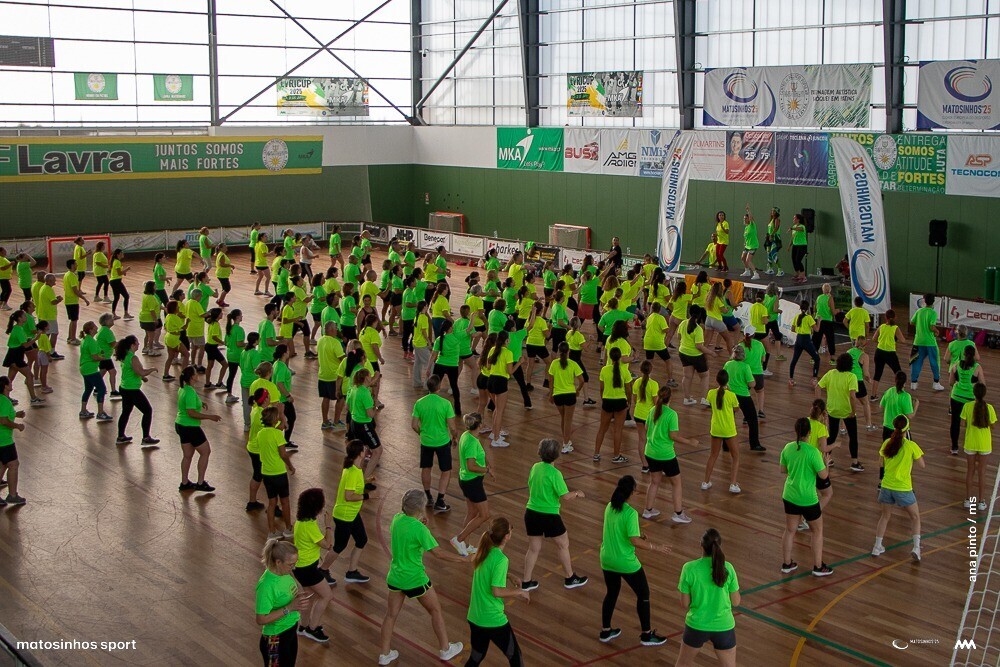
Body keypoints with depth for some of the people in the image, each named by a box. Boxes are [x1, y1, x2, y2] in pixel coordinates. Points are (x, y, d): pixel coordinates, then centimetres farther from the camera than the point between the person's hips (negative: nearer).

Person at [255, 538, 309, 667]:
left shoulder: (284, 572, -5)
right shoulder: (267, 585, -29)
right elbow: (261, 619, -26)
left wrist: (298, 595, -7)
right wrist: (289, 608, -28)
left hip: (291, 631, 8)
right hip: (276, 640, -8)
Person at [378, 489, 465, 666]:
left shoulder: (397, 519, -7)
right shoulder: (420, 529, -25)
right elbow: (438, 553, -22)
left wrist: (421, 519, 0)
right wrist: (464, 559, -14)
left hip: (395, 577, 5)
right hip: (416, 580, -5)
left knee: (391, 615, 18)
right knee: (436, 611, 17)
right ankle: (445, 649, 31)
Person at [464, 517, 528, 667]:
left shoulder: (484, 552, 2)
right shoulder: (501, 559, -22)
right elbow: (497, 591, -25)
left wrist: (509, 577, 14)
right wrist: (519, 592, -12)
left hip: (474, 618, 8)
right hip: (494, 620, -8)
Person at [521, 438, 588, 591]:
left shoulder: (535, 467, -1)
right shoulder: (554, 473, -19)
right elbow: (566, 496, -20)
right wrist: (577, 494, -1)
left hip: (531, 513, 6)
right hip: (549, 516, -6)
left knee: (533, 548, 16)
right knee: (563, 545, 16)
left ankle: (526, 582, 20)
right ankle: (570, 578, 28)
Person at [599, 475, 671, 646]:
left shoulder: (609, 507, -1)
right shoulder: (630, 513, -23)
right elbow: (635, 542, -24)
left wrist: (638, 535, 16)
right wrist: (656, 547, -14)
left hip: (607, 560, 7)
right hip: (626, 563, -7)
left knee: (611, 593, 24)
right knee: (643, 595, 12)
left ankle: (605, 632, 33)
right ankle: (646, 635, 21)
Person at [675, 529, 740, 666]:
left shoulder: (689, 568, -14)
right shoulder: (727, 568, -12)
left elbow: (684, 604, -7)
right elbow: (736, 602, -2)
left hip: (696, 625, 0)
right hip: (723, 627, 0)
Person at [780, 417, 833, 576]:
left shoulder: (788, 448, -4)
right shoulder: (813, 452, -21)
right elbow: (823, 475, -15)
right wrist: (826, 463, 3)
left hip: (789, 496, 5)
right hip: (807, 499, -5)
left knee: (790, 530, 17)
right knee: (817, 531, 14)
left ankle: (786, 563, 27)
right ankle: (818, 567, 21)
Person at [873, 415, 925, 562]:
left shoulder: (887, 443, -2)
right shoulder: (911, 446, -13)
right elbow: (923, 465, -4)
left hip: (886, 486, 4)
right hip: (903, 488, -4)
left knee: (885, 516, 22)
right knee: (915, 517, 14)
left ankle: (877, 547, 24)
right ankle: (916, 547, 2)